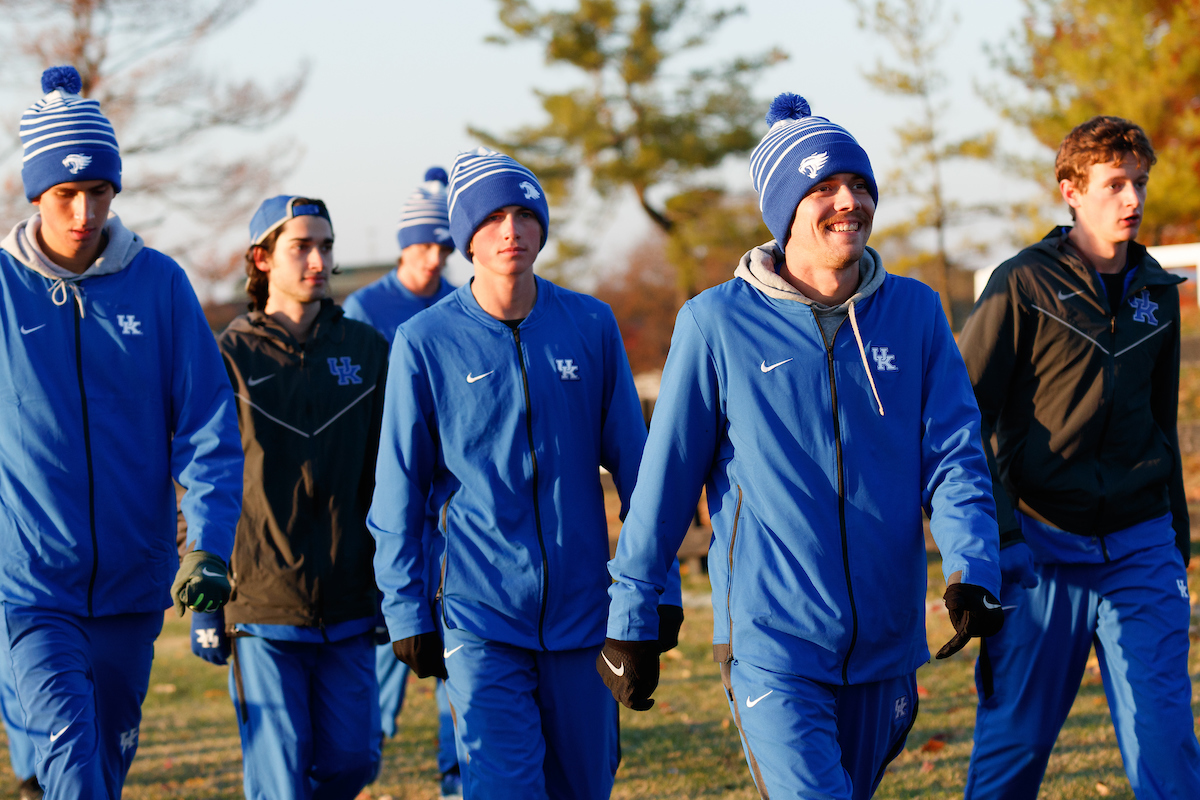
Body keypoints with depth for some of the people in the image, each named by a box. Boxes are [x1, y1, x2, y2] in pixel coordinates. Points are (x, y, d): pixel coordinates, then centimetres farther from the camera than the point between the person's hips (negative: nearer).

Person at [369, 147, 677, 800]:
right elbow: (399, 493, 0)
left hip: (582, 614, 3)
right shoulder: (425, 343, -3)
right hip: (478, 618, -3)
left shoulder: (592, 326, 3)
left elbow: (633, 464, 8)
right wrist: (406, 611, -2)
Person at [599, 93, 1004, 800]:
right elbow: (666, 478, 1)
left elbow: (954, 454, 0)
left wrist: (971, 568, -18)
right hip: (771, 646, -4)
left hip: (885, 645, 4)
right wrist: (631, 618, 3)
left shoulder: (915, 312, 4)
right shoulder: (718, 323, -4)